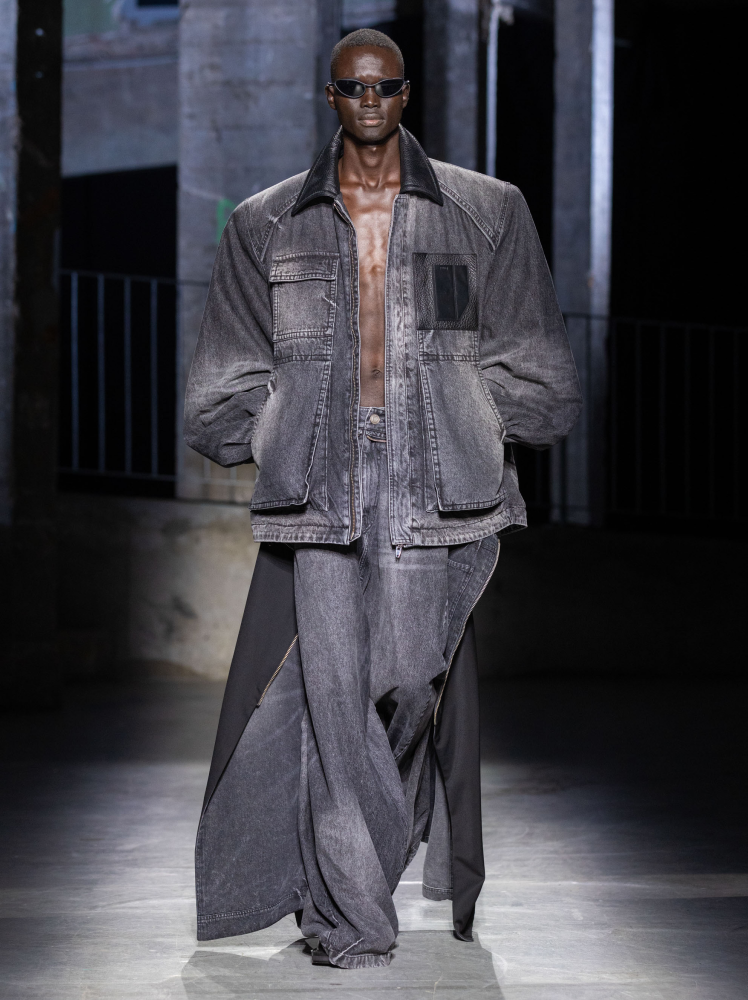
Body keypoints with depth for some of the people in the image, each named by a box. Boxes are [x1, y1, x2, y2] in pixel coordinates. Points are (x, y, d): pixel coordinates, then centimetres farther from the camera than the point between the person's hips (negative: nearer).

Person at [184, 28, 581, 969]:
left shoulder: (485, 212, 10)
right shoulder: (267, 224, 12)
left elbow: (528, 361, 16)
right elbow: (230, 379, 17)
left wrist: (480, 433, 8)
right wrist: (278, 436, 7)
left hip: (431, 481, 0)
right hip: (318, 484, 0)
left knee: (411, 680, -6)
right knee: (332, 690, -8)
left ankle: (339, 882, 15)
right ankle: (353, 921, -3)